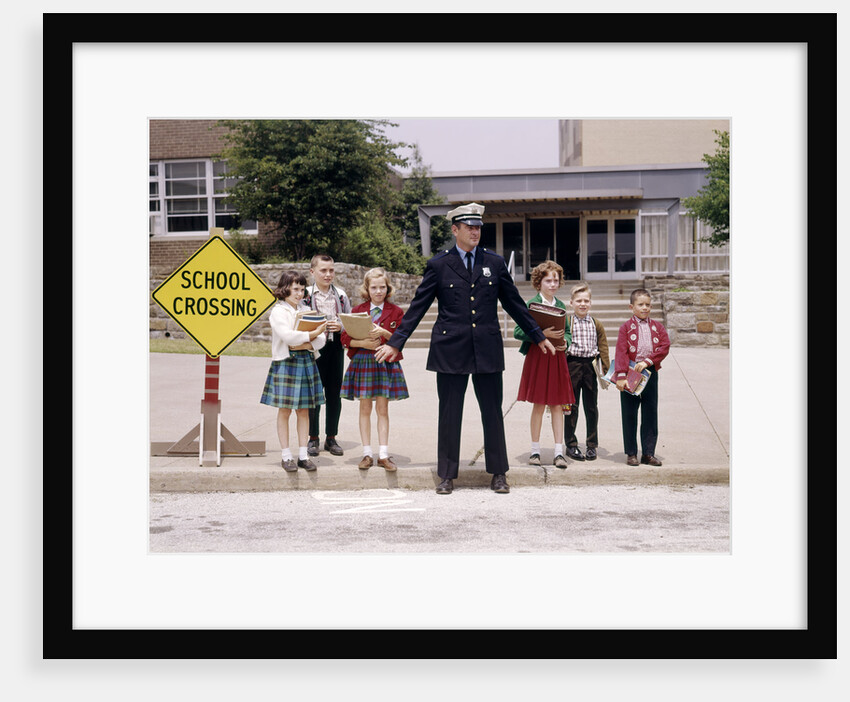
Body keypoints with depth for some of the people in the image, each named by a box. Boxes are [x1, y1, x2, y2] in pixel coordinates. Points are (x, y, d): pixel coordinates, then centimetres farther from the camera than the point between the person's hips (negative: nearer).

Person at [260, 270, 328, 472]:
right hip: (285, 362, -5)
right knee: (285, 410, -1)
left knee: (304, 409, 6)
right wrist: (312, 334, -18)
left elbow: (321, 338, 5)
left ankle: (303, 455, 11)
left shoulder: (306, 310, 12)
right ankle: (286, 455, 7)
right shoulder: (278, 311, -3)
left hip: (307, 361, 5)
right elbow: (287, 335, -19)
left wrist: (307, 345, -14)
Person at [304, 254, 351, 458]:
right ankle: (313, 438, 13)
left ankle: (331, 437, 17)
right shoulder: (305, 295, -1)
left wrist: (340, 326, -8)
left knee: (334, 394, 7)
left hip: (335, 347, 3)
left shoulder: (341, 295, 8)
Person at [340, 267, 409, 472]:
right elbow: (345, 338, 0)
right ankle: (367, 454, 10)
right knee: (365, 408, 4)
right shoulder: (358, 310, 5)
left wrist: (383, 333, -20)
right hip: (362, 362, 1)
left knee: (382, 409, 2)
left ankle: (383, 455, 6)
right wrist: (364, 343, -17)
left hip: (386, 363, -1)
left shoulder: (395, 311, 2)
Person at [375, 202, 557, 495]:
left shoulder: (495, 262, 8)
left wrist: (539, 336, 17)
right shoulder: (438, 265, 1)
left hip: (487, 349, 2)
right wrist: (395, 342, -1)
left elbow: (514, 303, 15)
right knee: (449, 413, 5)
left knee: (492, 412, 6)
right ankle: (447, 475, 16)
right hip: (451, 349, -2)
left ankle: (498, 473, 19)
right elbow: (417, 307, 3)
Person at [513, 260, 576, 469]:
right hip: (537, 356, -4)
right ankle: (535, 450, 12)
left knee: (557, 404, 4)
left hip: (557, 358, 4)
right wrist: (542, 333, -22)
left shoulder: (561, 306, 11)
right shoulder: (531, 304, -5)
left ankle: (559, 452, 6)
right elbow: (518, 332, -11)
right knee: (539, 404, 1)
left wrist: (565, 342, -3)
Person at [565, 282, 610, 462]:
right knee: (572, 407, 5)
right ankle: (571, 445, 15)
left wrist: (606, 371, 2)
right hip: (572, 365, -2)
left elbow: (603, 348, 8)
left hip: (590, 366, 2)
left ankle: (592, 445, 18)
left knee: (591, 407, 8)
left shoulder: (596, 325, 6)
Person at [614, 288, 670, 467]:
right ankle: (631, 453, 12)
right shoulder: (626, 327, 0)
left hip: (650, 373, 3)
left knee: (650, 415, 5)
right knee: (629, 415, 3)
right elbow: (621, 352, -9)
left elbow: (665, 346, -4)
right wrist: (621, 376, -18)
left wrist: (647, 361, -16)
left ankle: (648, 453, 13)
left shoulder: (657, 326, 8)